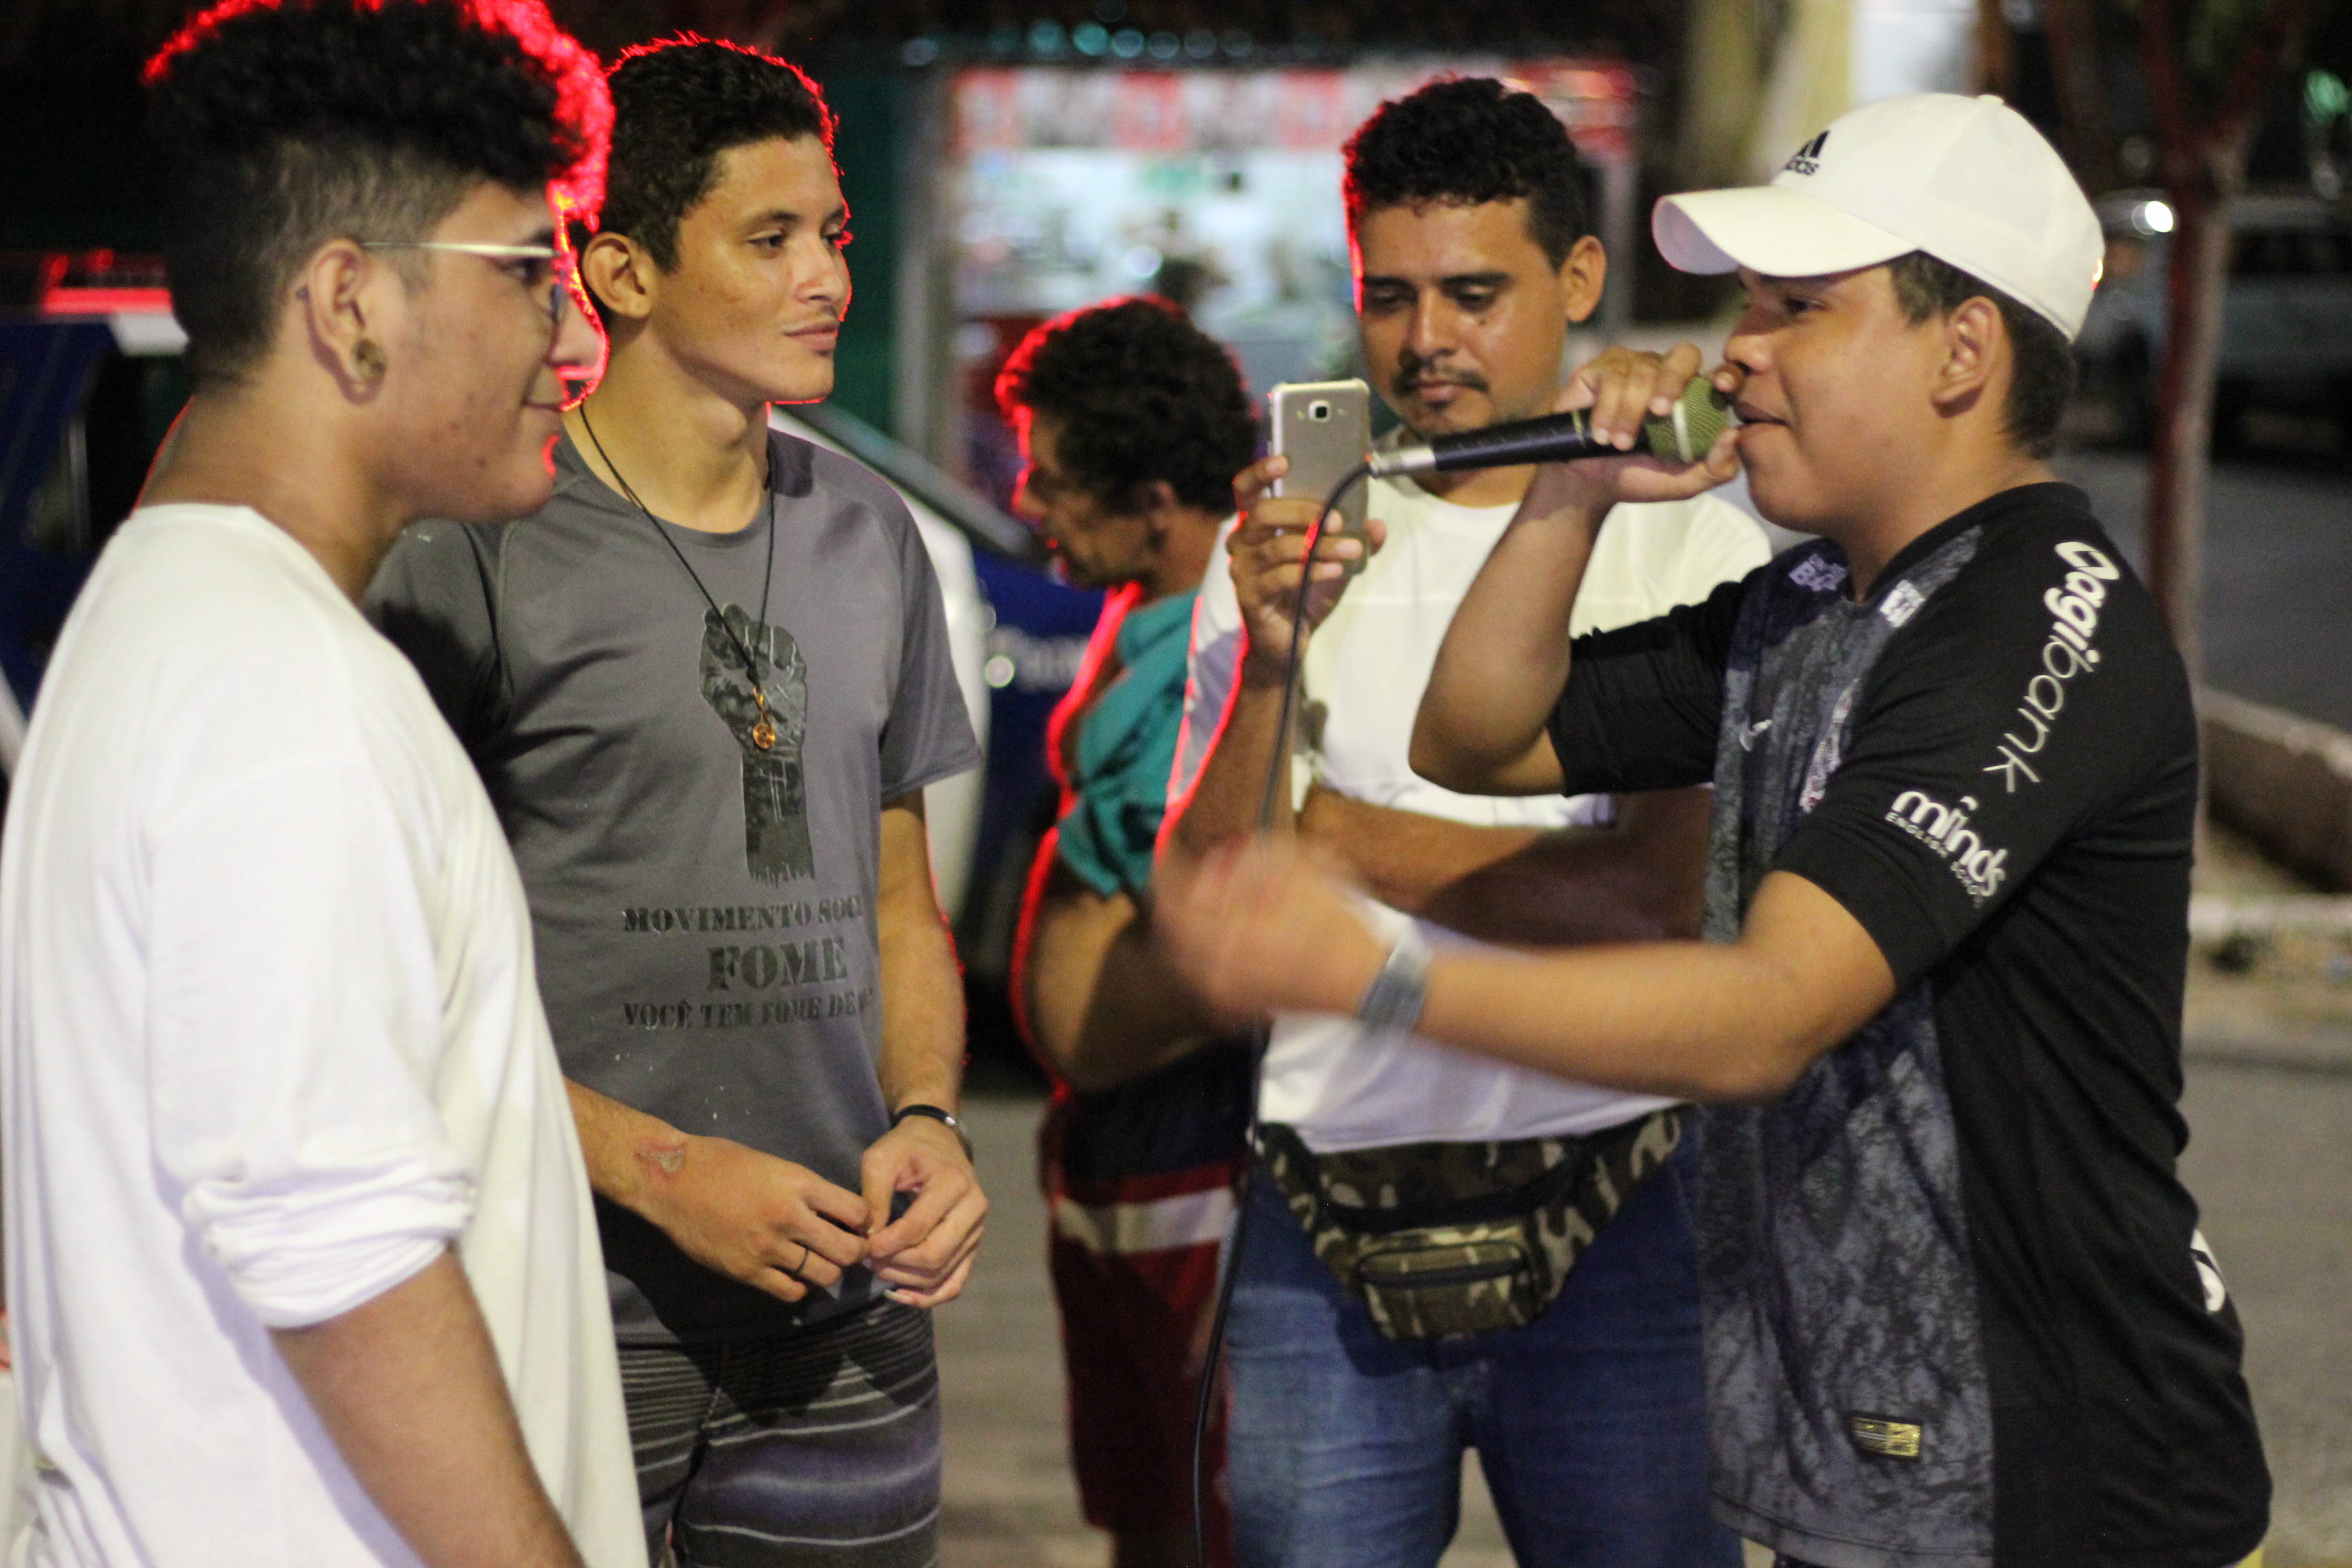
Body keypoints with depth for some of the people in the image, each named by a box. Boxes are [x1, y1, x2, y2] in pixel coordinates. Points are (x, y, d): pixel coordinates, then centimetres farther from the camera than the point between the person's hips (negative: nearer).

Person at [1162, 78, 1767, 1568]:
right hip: (1327, 1228, 2)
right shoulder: (1287, 541, 10)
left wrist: (1334, 829, -6)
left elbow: (1666, 900, -13)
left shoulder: (1691, 546, -1)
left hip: (1611, 1231, -2)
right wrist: (1265, 661, -14)